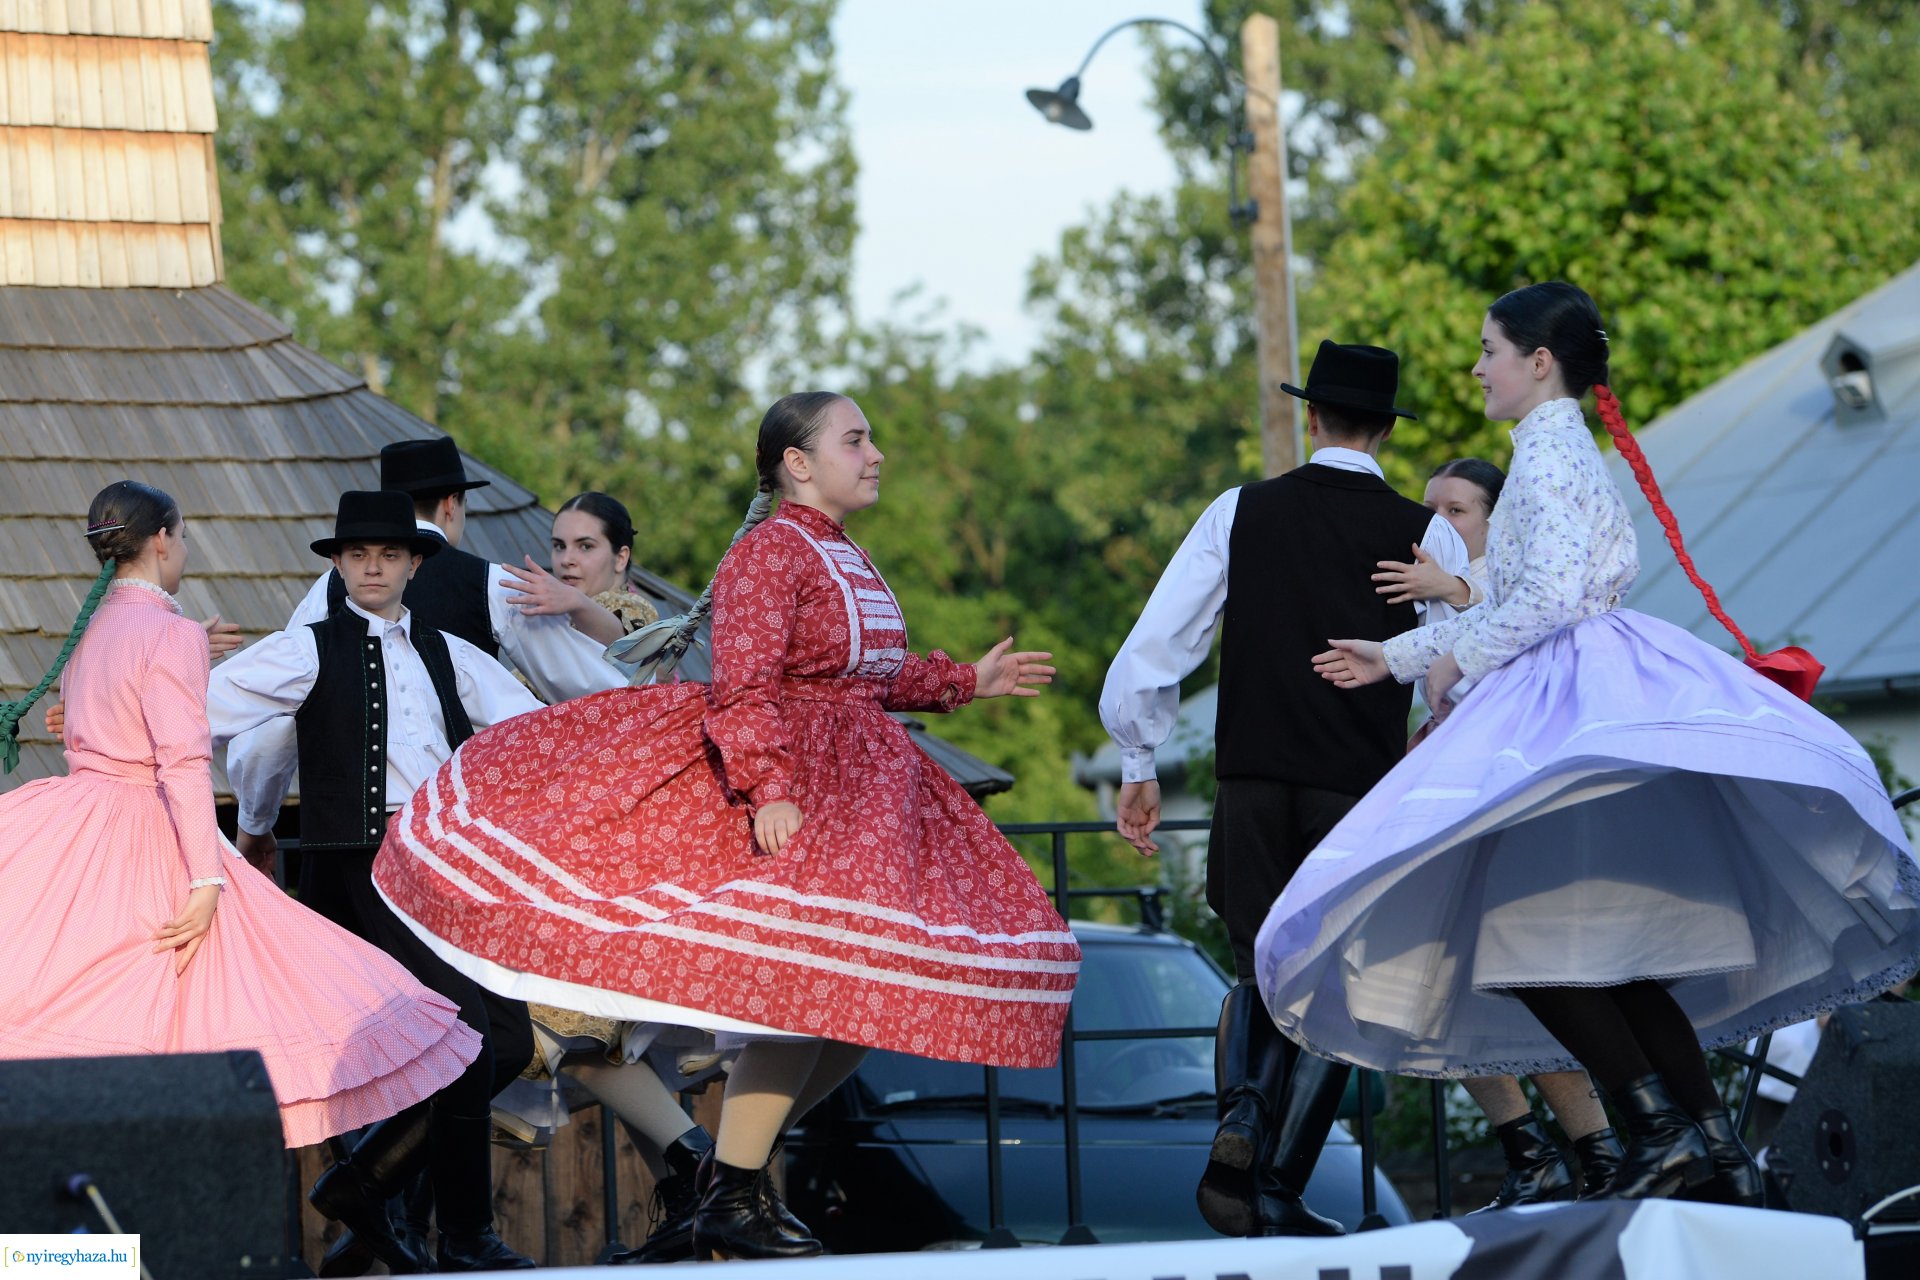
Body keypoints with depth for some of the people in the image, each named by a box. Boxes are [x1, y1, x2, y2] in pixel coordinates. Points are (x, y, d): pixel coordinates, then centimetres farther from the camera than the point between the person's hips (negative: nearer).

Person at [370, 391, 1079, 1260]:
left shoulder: (847, 560, 18)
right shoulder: (768, 552, -11)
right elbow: (743, 686, -19)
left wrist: (968, 681, 29)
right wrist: (767, 788, -29)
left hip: (860, 792, 10)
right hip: (785, 791, -10)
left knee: (869, 991, 5)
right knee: (802, 984, -19)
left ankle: (744, 1155, 16)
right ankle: (728, 1200, -11)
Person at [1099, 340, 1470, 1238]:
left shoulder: (1240, 515, 3)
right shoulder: (1424, 535, -1)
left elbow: (1150, 651, 1)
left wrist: (1138, 766, 13)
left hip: (1252, 785, 2)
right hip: (1362, 790, -2)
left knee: (1258, 972, 19)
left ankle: (1240, 1112, -9)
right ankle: (1277, 1197, 3)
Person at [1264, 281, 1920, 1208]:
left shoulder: (1550, 453, -7)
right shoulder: (1562, 453, 24)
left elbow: (1552, 593, -18)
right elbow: (1513, 609, 31)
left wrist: (1458, 659, -5)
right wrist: (1397, 657, 35)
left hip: (1574, 704, -10)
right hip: (1574, 703, 10)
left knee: (1527, 936, -12)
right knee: (1613, 955, 6)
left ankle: (1658, 1126, -19)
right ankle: (1714, 1145, 1)